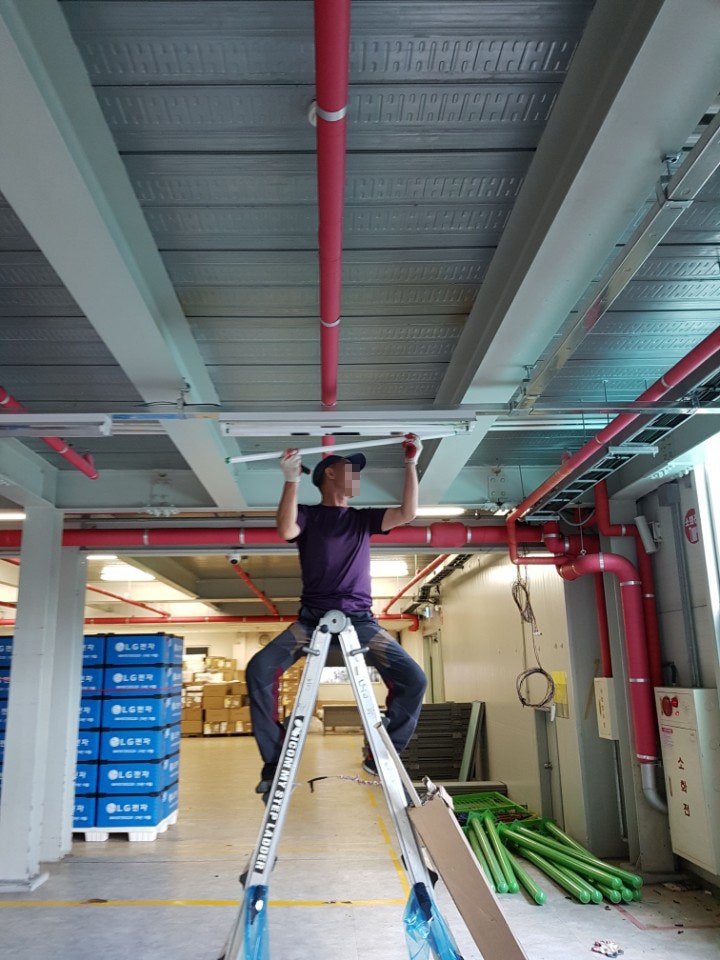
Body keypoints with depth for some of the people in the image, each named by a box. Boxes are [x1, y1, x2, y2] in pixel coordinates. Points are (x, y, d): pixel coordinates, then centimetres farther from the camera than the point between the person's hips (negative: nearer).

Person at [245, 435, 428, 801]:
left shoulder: (363, 518, 16)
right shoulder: (307, 515, 8)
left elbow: (407, 513, 3)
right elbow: (286, 530, -15)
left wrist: (412, 464, -1)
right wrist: (291, 479, -20)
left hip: (360, 620, 2)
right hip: (313, 618, -2)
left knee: (413, 679, -16)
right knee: (259, 670, -24)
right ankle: (276, 763, -10)